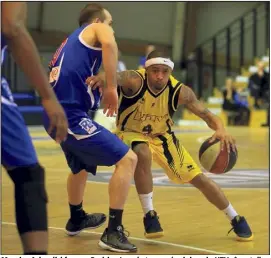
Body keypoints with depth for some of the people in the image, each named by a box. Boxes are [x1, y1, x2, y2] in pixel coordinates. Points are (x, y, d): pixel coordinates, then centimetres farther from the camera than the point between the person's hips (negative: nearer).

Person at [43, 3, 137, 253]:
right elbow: (109, 43, -19)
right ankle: (113, 232, -13)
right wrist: (112, 87, -17)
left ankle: (76, 219, 53)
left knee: (81, 165, 34)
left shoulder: (69, 42, 29)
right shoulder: (97, 29, 6)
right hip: (71, 115, -9)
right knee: (127, 159, -11)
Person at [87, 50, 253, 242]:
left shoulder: (180, 91, -23)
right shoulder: (134, 80, -31)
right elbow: (116, 78, -54)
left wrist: (221, 130, -45)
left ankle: (236, 220, 23)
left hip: (162, 137, 3)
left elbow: (207, 115, -22)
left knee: (199, 179, 1)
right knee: (143, 155, -38)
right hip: (132, 134, -3)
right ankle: (149, 216, -19)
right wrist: (103, 78, -79)